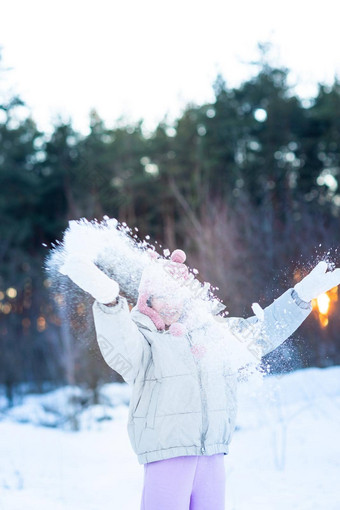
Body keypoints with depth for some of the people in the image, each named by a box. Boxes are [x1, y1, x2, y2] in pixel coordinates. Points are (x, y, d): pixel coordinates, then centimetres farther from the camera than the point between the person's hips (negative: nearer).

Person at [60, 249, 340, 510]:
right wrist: (108, 299, -49)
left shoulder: (212, 330, 10)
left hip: (213, 458, 5)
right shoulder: (141, 337, -6)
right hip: (167, 457, -5)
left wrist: (302, 295, 14)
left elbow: (261, 330, 20)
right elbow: (120, 346, -29)